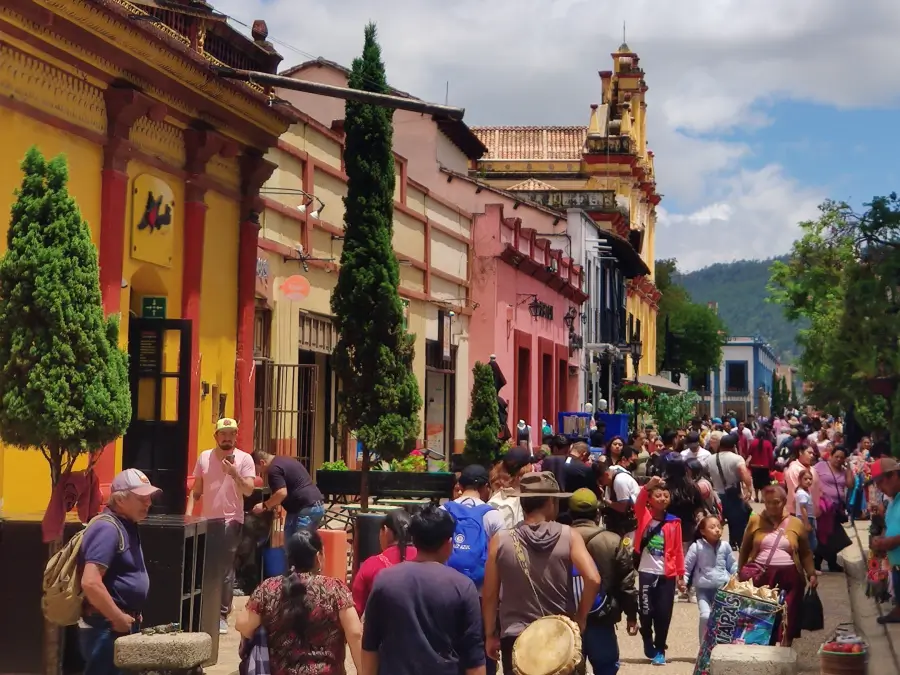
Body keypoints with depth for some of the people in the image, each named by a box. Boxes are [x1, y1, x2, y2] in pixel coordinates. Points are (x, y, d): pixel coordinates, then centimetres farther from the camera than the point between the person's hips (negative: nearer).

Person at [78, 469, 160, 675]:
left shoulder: (126, 525, 13)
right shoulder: (107, 528, -18)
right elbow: (90, 582, -28)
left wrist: (131, 616, 15)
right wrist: (119, 619, -19)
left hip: (123, 625, 10)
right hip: (106, 628, -10)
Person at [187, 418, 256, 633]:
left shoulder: (244, 459, -4)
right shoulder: (204, 457, 8)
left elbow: (248, 490, -11)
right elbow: (196, 490, 11)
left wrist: (235, 474, -26)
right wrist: (189, 512, 0)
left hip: (230, 522, -4)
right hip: (206, 521, 4)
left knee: (225, 572, -4)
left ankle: (222, 616, 0)